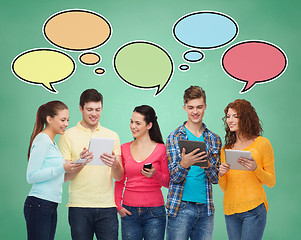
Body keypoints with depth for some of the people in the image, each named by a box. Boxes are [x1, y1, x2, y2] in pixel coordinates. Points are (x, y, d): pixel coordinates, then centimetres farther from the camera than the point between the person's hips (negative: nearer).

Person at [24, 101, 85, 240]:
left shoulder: (51, 141, 17)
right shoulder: (42, 140, -11)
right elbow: (31, 176, -16)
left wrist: (72, 167, 13)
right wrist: (62, 169, -21)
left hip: (51, 206, 9)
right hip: (38, 206, -9)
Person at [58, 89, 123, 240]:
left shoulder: (112, 136, 10)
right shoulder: (68, 135, 3)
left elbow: (119, 177, 6)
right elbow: (64, 176, -2)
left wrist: (115, 164, -16)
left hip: (107, 206, 2)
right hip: (79, 206, -2)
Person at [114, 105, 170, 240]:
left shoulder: (161, 149, -2)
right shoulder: (124, 149, 6)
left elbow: (168, 183, 0)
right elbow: (119, 181, 13)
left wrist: (155, 174, -18)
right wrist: (118, 205, 3)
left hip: (154, 213, -2)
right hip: (129, 212, 2)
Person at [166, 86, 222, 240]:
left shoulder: (214, 140, 10)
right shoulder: (174, 137, 0)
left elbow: (216, 179, 7)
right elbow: (174, 178, -6)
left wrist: (207, 165, -14)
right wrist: (184, 164, -27)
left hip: (206, 207, 3)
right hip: (181, 207, -3)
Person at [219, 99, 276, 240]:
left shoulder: (262, 143, 1)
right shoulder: (226, 149, 13)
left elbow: (271, 182, 3)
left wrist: (255, 169, -15)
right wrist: (221, 174, -5)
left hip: (254, 208, -4)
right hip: (230, 210, 4)